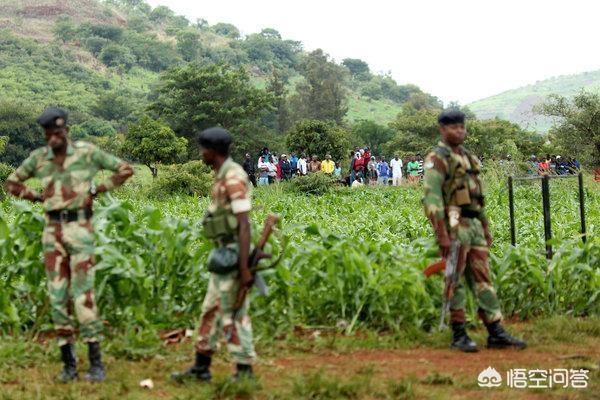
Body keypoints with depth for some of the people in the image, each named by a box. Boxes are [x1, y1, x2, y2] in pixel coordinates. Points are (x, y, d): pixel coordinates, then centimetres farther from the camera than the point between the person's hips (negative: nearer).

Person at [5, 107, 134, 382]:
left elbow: (126, 170, 0)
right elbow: (11, 183, 18)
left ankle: (96, 363, -5)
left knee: (83, 295, -11)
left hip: (80, 230, -4)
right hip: (53, 232, 4)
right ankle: (68, 363, 10)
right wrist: (39, 198, 4)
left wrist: (96, 191, -5)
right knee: (57, 296, 1)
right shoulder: (38, 158, 5)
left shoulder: (87, 152, -5)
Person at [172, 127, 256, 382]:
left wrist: (244, 268, -25)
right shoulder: (223, 177, 14)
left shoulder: (233, 178, -18)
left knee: (233, 314, -4)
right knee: (211, 311, 14)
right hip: (224, 256, 10)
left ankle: (244, 372, 3)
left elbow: (244, 226, -23)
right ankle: (201, 368, 23)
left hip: (233, 257, -10)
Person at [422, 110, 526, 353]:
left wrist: (486, 228, 19)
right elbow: (432, 198, -16)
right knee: (456, 281, -3)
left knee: (482, 279, 5)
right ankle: (459, 335, 3)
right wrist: (442, 235, -22)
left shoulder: (467, 158, 19)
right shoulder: (437, 159, -7)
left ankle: (496, 333, 5)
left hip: (474, 226, 8)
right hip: (453, 225, -8)